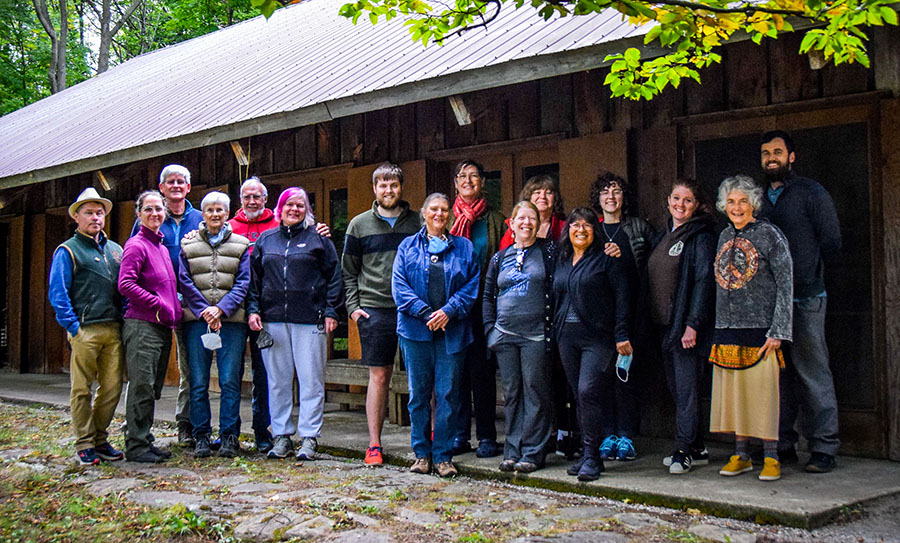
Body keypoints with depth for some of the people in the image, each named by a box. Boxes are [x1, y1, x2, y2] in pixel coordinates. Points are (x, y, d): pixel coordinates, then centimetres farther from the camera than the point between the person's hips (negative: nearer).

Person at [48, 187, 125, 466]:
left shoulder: (115, 249, 19)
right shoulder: (68, 251, 3)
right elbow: (58, 294, -3)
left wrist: (125, 320, 8)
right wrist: (73, 327, -10)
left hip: (114, 330, 5)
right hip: (85, 331, -5)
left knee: (112, 387, 5)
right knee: (82, 390, 0)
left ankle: (100, 439, 18)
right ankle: (84, 445, 8)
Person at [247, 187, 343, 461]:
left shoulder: (318, 238, 6)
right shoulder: (266, 239, 14)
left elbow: (333, 276, 3)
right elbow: (254, 277, 16)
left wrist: (330, 311, -4)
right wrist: (253, 309, 5)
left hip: (309, 320, -3)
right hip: (273, 320, 3)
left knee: (311, 379, -2)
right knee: (277, 380, 6)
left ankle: (309, 438, 4)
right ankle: (282, 436, 15)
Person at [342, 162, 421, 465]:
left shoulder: (418, 223, 8)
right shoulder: (360, 224, 9)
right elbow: (348, 270, 11)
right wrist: (353, 306, 0)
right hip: (375, 311, 0)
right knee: (379, 376, 1)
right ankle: (374, 444, 9)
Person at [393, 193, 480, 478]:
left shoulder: (464, 248, 11)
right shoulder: (408, 247, 9)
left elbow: (472, 286, 3)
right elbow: (399, 285, 0)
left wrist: (449, 311, -12)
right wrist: (425, 313, -12)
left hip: (452, 331, 0)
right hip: (416, 329, 0)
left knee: (448, 393, 0)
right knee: (418, 392, 4)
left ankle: (443, 455, 8)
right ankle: (422, 453, 15)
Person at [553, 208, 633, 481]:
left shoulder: (607, 259, -2)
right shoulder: (562, 261, 16)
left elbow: (622, 297, -6)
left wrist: (621, 335, -13)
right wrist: (554, 333, 14)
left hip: (598, 336, -6)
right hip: (567, 336, 6)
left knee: (588, 392, -15)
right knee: (579, 396, 8)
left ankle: (591, 457, -8)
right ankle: (588, 455, 16)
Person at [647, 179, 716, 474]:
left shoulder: (701, 237, -7)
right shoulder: (665, 236, 17)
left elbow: (704, 281, -14)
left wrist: (693, 324, -21)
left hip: (686, 326, -8)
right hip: (664, 323, 8)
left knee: (686, 387, -5)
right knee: (676, 387, 10)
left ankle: (685, 451, 2)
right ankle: (697, 448, 19)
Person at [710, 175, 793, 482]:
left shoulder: (769, 234, -4)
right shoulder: (725, 237, 14)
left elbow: (785, 284, -7)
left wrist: (778, 331, -12)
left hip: (760, 329, -5)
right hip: (727, 330, 5)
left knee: (763, 393, -3)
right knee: (733, 393, 7)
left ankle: (771, 459, 7)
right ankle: (740, 457, 17)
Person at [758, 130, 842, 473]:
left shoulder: (811, 192, 2)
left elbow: (831, 242, -2)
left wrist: (801, 265, 2)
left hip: (805, 299, -5)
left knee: (813, 373, -5)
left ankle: (824, 449, 1)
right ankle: (782, 445, 16)